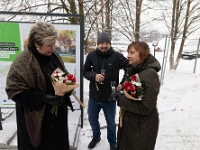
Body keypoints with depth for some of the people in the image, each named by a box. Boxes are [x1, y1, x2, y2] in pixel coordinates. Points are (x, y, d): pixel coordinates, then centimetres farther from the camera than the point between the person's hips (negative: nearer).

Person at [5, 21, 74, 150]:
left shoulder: (54, 55, 3)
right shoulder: (23, 61, -19)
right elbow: (15, 91, -20)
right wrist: (43, 98, -26)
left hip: (59, 112, 7)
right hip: (37, 117, -6)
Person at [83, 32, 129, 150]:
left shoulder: (117, 56, -13)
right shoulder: (91, 56, -6)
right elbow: (85, 72, -1)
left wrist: (123, 83, -13)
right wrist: (94, 76, -21)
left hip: (110, 97, -2)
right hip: (94, 96, 3)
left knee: (111, 123, 18)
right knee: (92, 119, 23)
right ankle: (96, 137, 54)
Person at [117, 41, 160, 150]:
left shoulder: (150, 75, -24)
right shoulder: (131, 70, 2)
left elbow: (145, 107, -26)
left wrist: (121, 100, -23)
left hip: (142, 127, -8)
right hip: (128, 121, 8)